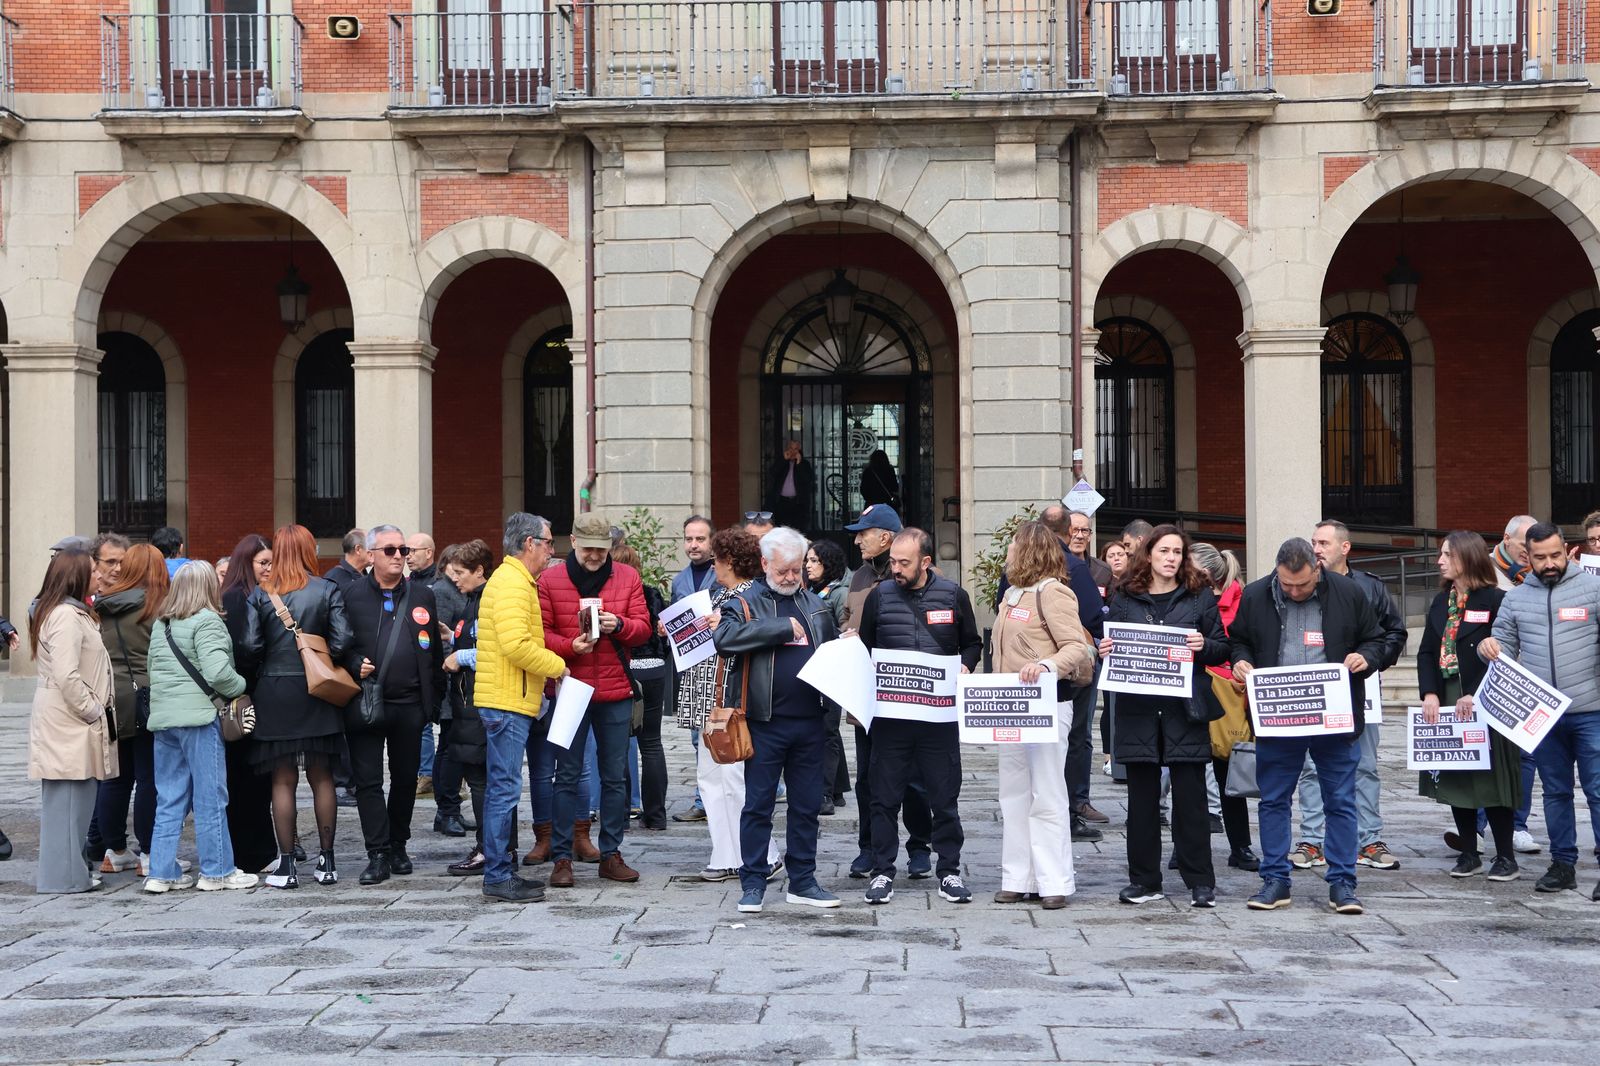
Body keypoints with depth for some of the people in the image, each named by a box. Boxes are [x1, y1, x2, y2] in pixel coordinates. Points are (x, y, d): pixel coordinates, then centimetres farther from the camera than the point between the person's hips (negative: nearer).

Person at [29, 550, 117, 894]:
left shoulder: (73, 612, 17)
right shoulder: (66, 616, -15)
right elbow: (66, 676, -22)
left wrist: (95, 708, 14)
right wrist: (93, 711, -13)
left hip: (70, 720, 10)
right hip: (67, 721, -10)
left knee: (73, 799, 12)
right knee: (68, 799, -6)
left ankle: (68, 869, 18)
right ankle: (64, 875, -2)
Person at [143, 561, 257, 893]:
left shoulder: (160, 625, 15)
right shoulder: (207, 621, -10)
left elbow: (153, 669, 19)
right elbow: (217, 671, -19)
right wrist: (240, 687, -3)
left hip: (162, 717, 7)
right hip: (198, 717, -7)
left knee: (170, 799, 11)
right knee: (211, 799, 1)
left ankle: (162, 872, 11)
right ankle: (217, 871, 7)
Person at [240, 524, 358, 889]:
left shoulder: (260, 594, -1)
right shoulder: (328, 591, -3)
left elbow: (250, 645, -8)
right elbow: (342, 643, -12)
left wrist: (258, 672, 10)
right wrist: (355, 668, 4)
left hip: (274, 694, 0)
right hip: (317, 694, 0)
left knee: (283, 780, 5)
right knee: (322, 778, 10)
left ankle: (286, 864, 5)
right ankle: (326, 860, 12)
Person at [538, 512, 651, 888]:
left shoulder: (628, 578, 5)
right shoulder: (550, 580, -1)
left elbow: (644, 628, 3)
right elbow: (540, 632, -3)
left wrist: (619, 625, -16)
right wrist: (570, 646, -19)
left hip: (615, 692, 2)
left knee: (616, 776, 7)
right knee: (567, 775, 2)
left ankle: (611, 854, 17)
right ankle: (562, 858, 7)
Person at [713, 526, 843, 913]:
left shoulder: (816, 605, 15)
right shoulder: (746, 603, -2)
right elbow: (724, 636, -22)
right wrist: (782, 627, -19)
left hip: (809, 721, 5)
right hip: (765, 723, -5)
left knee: (807, 804, 10)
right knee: (758, 804, 1)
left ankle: (802, 881, 20)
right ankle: (753, 884, 9)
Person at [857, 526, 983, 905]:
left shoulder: (953, 595, 3)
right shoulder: (879, 596, 4)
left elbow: (972, 644, 13)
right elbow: (863, 650, 12)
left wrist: (964, 667, -6)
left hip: (940, 712, 0)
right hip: (889, 713, 1)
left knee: (945, 796, 5)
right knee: (885, 797, 4)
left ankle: (949, 871, 15)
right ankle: (882, 872, 13)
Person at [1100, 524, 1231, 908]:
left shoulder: (1200, 595, 7)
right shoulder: (1124, 597, 9)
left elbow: (1222, 648, 6)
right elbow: (1110, 644, 14)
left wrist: (1203, 647, -14)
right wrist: (1105, 651, -8)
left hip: (1185, 707, -1)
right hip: (1138, 708, 1)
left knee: (1191, 796, 0)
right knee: (1142, 796, 6)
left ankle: (1199, 881, 7)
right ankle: (1143, 880, 14)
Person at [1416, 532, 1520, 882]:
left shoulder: (1496, 600, -8)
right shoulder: (1441, 602, 12)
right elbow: (1427, 652, 9)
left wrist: (1475, 696, -17)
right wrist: (1429, 694, -5)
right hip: (1446, 702, 6)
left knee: (1490, 778, -3)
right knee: (1454, 779, 7)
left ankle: (1506, 857, 5)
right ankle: (1469, 855, 16)